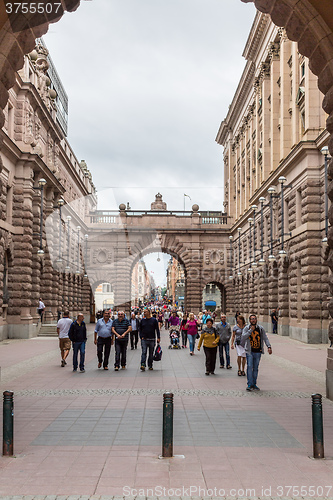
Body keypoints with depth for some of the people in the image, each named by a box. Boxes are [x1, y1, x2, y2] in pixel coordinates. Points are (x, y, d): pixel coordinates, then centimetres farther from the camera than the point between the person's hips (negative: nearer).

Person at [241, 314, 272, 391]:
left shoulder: (260, 328, 4)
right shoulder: (246, 328, -1)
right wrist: (250, 330, -18)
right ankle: (250, 384, -6)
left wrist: (269, 347, -9)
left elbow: (265, 338, 4)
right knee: (250, 367, -10)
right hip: (249, 351, -2)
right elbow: (243, 337, -13)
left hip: (258, 352, 2)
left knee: (256, 368, 9)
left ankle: (254, 384, 17)